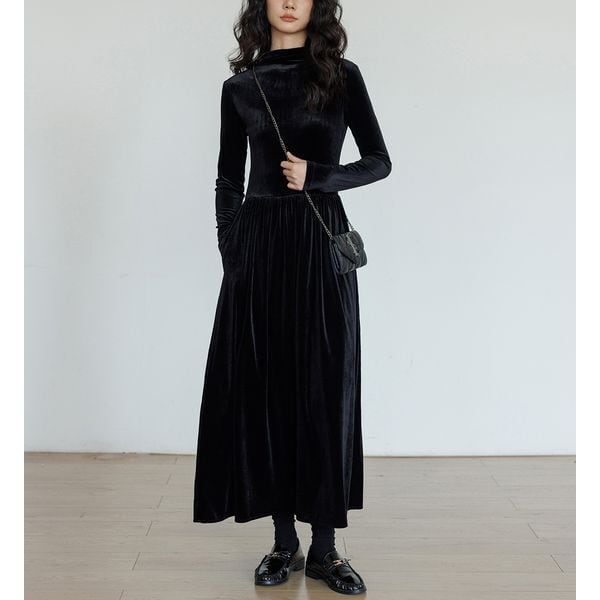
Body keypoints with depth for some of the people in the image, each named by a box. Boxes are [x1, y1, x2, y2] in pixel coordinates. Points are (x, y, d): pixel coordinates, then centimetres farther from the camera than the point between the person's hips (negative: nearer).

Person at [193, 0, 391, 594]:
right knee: (266, 388, 2)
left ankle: (324, 547, 11)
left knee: (325, 389, 0)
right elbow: (228, 181, 10)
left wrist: (316, 175, -11)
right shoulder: (240, 87, 10)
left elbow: (379, 162, 5)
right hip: (259, 243, 2)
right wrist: (231, 258, 2)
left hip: (321, 242, -1)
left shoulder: (341, 76, 6)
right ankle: (285, 541, 16)